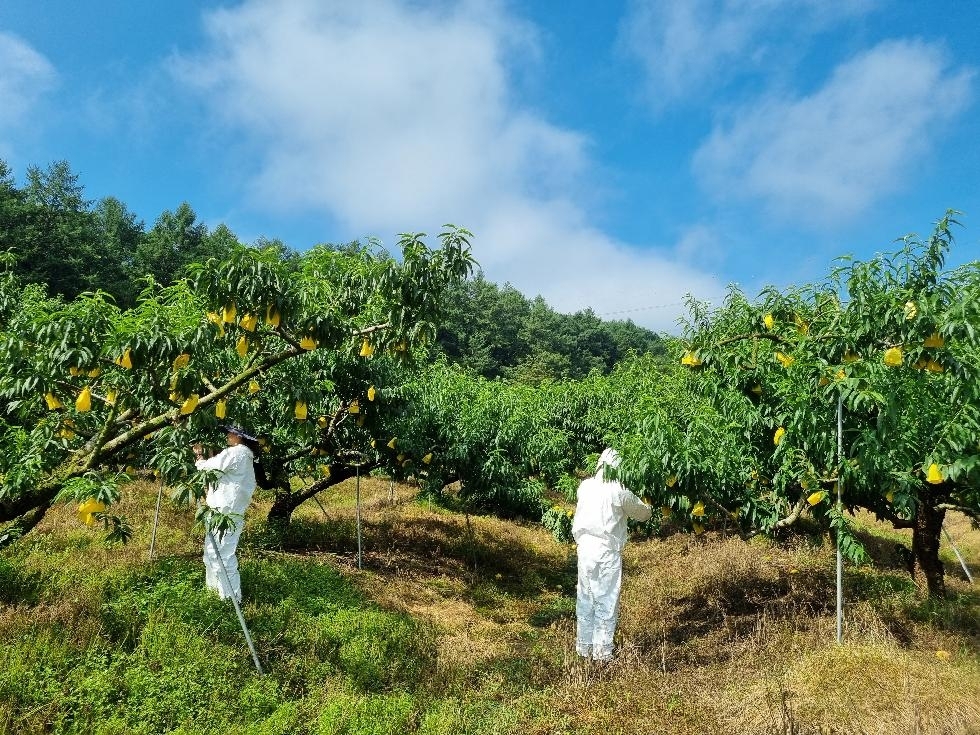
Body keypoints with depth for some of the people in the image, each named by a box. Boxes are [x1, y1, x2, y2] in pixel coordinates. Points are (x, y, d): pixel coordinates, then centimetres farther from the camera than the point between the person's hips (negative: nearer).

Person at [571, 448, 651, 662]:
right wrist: (646, 509, 23)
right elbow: (642, 513, 1)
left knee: (585, 599, 14)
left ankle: (584, 646, 24)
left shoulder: (584, 486, 1)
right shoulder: (619, 491, -12)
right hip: (608, 553, -5)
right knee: (606, 602, 6)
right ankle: (602, 651, 12)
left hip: (585, 549, 5)